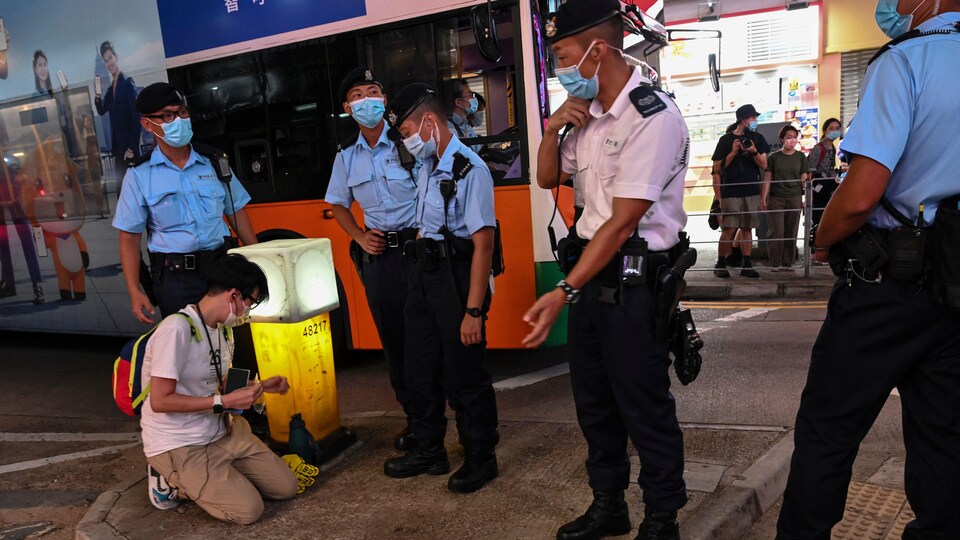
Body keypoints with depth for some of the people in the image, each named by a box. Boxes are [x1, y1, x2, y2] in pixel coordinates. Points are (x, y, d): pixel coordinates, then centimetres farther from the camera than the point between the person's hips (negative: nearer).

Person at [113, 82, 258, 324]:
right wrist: (135, 291, -8)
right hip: (175, 278, -2)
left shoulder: (213, 161, 6)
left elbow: (236, 212, 14)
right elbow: (129, 238, 1)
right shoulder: (139, 175, -1)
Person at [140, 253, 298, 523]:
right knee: (248, 510, -18)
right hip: (178, 446, -8)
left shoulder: (223, 329, 6)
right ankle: (172, 481, 3)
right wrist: (225, 402, -23)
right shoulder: (177, 329, -23)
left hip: (221, 434, 8)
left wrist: (260, 386, 4)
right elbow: (160, 401, -24)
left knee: (286, 487, 0)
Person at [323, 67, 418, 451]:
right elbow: (338, 205, 20)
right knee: (394, 338, 10)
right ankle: (416, 416, 25)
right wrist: (360, 237, 5)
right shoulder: (347, 157, 9)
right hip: (378, 254, 5)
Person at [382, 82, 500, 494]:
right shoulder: (427, 167, 9)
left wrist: (473, 310, -22)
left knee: (465, 375, 4)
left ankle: (480, 458, 24)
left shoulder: (470, 170, -17)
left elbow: (483, 243, -21)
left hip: (456, 279, -9)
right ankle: (429, 450, 36)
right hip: (424, 275, 9)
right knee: (420, 369, 18)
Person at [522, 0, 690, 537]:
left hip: (634, 282, -8)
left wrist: (563, 293, -24)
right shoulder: (589, 114, 8)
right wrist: (552, 127, 0)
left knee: (645, 407, 4)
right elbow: (549, 178, 20)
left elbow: (622, 221, -22)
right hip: (593, 272, 9)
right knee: (594, 400, 18)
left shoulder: (654, 117, -18)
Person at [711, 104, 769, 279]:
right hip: (731, 192, -3)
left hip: (752, 191, 4)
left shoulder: (758, 138, 10)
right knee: (729, 229, -8)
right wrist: (733, 152, -13)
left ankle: (746, 265, 9)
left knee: (747, 228, 6)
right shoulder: (726, 139, 0)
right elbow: (718, 166, -2)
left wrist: (754, 152, -12)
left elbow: (763, 165, 6)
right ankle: (720, 264, 1)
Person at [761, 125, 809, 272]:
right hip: (776, 199, -1)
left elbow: (804, 179, 8)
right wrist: (763, 198, -2)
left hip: (795, 198, 1)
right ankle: (775, 263, 3)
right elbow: (767, 178, 3)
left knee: (791, 232, 3)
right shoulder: (774, 157, 4)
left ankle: (788, 263, 11)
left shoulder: (801, 157, 8)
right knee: (776, 231, -5)